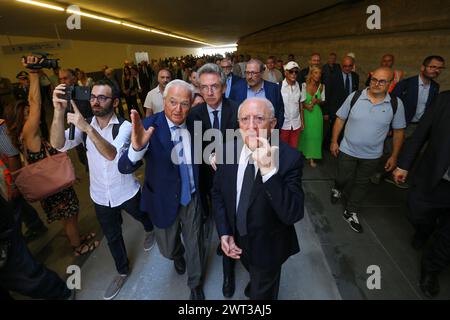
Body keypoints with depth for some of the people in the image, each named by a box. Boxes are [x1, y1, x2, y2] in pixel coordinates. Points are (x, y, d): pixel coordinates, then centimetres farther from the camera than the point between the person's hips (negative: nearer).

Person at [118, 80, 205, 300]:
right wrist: (137, 146, -48)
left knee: (195, 247, 18)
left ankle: (195, 284, 49)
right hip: (164, 201, -1)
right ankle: (178, 255, 61)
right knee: (168, 249, 22)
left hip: (192, 199, 2)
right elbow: (124, 168, -30)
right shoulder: (149, 126, -20)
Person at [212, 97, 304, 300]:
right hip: (237, 240, 5)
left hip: (267, 246, -4)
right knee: (254, 274, 35)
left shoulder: (290, 158, -27)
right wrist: (224, 233, -9)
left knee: (262, 293, 22)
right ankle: (257, 284, 68)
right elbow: (218, 193, -2)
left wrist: (269, 170, -44)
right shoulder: (228, 150, -14)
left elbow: (293, 214, -33)